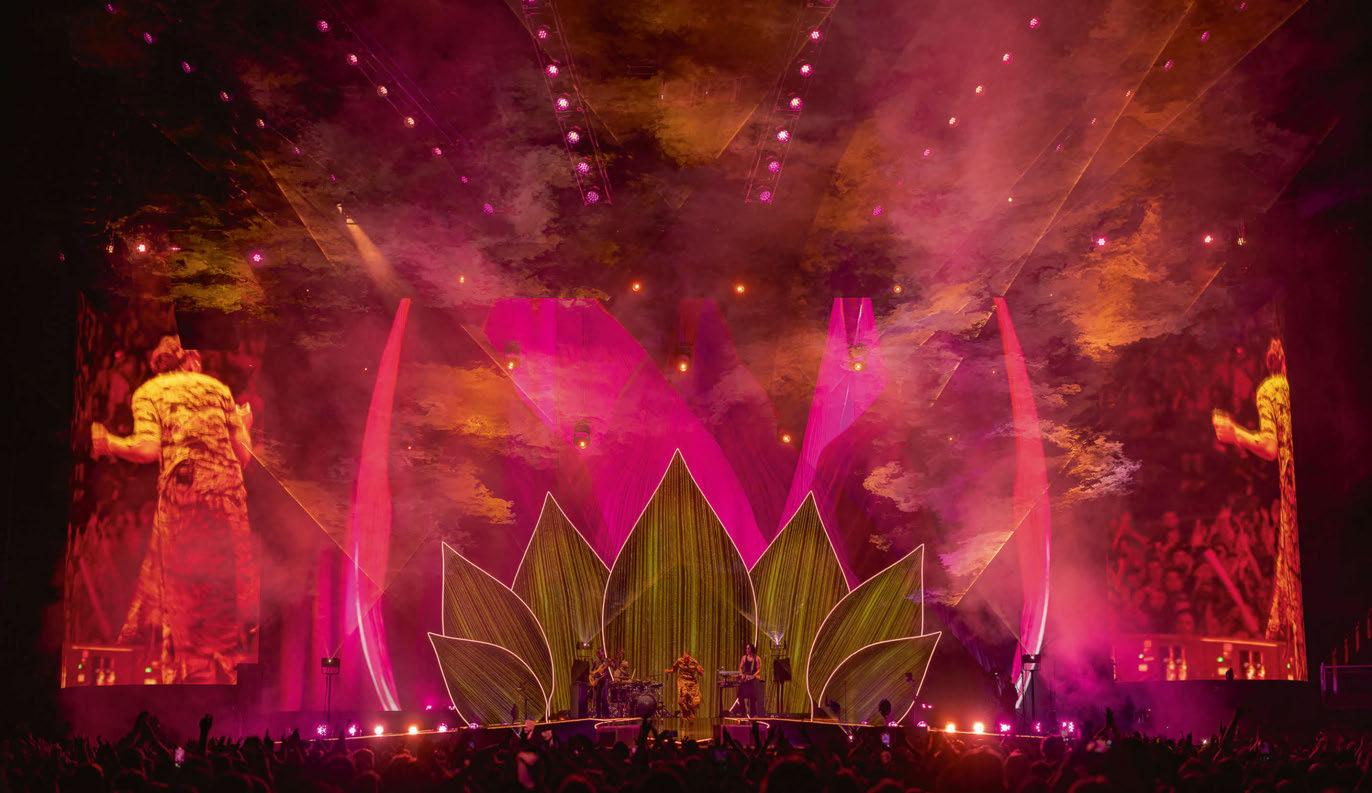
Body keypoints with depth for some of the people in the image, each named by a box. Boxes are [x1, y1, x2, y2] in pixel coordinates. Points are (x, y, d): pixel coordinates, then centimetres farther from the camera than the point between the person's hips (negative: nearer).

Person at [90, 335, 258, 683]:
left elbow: (148, 449, -9)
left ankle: (192, 670, 11)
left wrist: (107, 443, 9)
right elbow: (244, 454, 8)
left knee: (182, 589, 8)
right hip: (227, 494, 2)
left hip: (181, 491, -2)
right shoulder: (217, 387, 15)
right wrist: (244, 425, 30)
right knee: (225, 586, 14)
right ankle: (230, 661, 22)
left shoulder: (148, 392, 8)